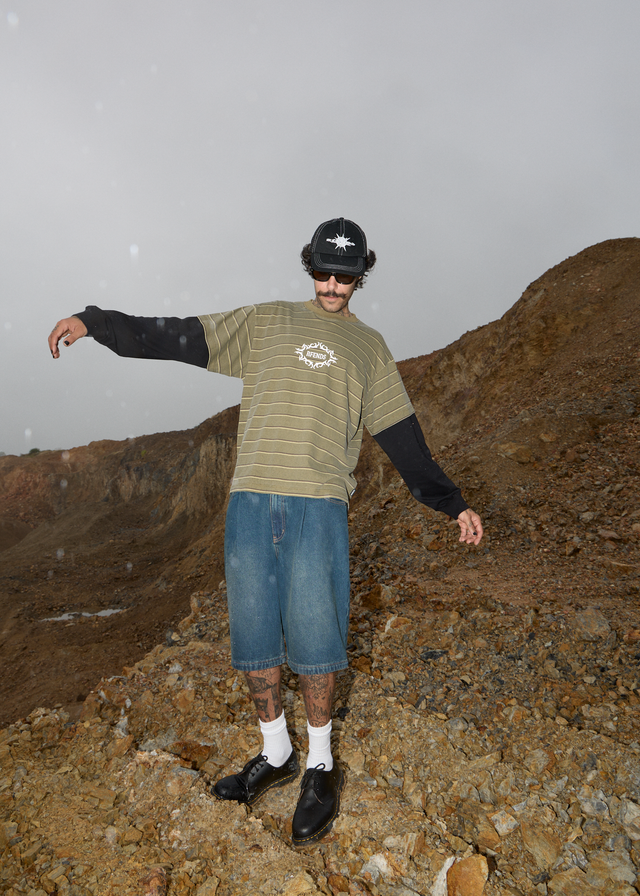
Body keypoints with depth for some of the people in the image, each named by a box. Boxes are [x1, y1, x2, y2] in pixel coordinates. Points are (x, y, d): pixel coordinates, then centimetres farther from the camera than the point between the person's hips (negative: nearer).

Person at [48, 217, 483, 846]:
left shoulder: (368, 347, 15)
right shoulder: (265, 323, 15)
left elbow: (403, 438, 14)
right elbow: (178, 337, 13)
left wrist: (452, 505, 11)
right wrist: (95, 322, 6)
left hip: (318, 507, -1)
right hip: (250, 501, 2)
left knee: (312, 640, 1)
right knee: (253, 635, 8)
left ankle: (321, 767, 24)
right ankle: (275, 756, 29)